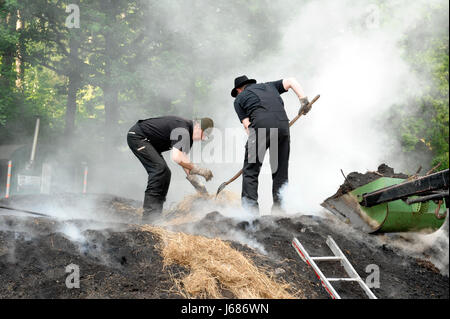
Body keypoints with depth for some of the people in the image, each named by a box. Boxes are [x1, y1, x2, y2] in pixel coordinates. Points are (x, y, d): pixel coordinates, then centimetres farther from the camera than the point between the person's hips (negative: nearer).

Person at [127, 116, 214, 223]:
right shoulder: (182, 130, -26)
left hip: (147, 142, 11)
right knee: (159, 168, -22)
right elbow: (177, 157, -37)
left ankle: (155, 215, 6)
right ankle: (148, 216, -24)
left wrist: (197, 184, 4)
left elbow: (184, 161, 8)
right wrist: (199, 170, -29)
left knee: (165, 173, 5)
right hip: (137, 136, -11)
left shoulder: (188, 134, 5)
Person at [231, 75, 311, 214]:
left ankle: (250, 205, -5)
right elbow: (291, 81, 21)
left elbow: (247, 124, 12)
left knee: (251, 169, 3)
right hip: (283, 123, 4)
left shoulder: (239, 99, 23)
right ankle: (279, 207, 9)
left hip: (261, 124, -4)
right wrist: (303, 100, 12)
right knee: (281, 170, 11)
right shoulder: (269, 86, 33)